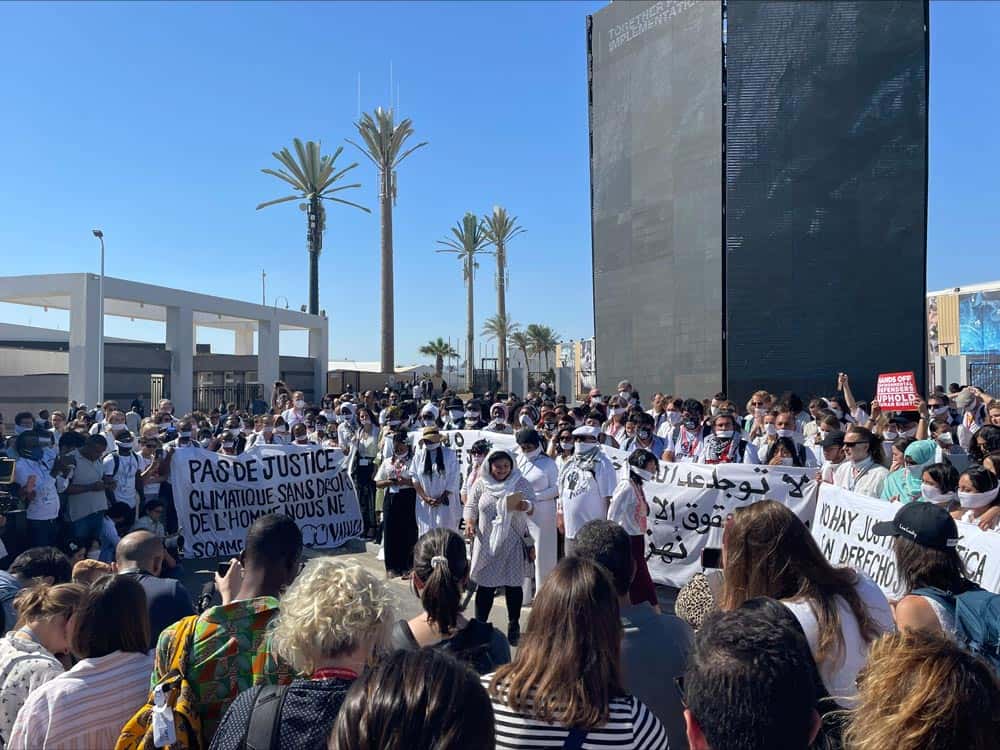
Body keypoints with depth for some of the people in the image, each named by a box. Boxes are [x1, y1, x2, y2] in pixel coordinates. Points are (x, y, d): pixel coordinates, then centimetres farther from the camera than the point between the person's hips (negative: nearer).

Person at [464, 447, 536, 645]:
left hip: (512, 543, 0)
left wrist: (524, 506, -32)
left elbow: (531, 507, -9)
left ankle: (514, 625, 22)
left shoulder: (520, 483, 0)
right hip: (486, 542, 0)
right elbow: (471, 507, 6)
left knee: (513, 584, 5)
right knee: (485, 584, 3)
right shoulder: (480, 484, 3)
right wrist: (469, 523, -12)